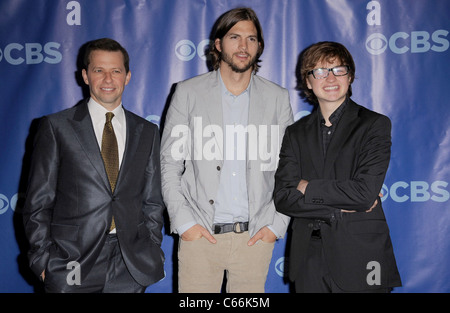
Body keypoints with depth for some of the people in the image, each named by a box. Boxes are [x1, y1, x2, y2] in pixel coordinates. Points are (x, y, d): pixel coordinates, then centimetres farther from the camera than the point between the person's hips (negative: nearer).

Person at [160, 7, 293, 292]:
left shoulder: (278, 98, 6)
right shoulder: (188, 93, 2)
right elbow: (169, 164, 2)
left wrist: (277, 225, -1)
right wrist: (184, 222, -6)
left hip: (255, 237, 1)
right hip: (199, 235, -1)